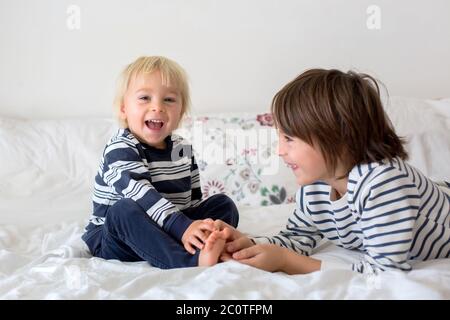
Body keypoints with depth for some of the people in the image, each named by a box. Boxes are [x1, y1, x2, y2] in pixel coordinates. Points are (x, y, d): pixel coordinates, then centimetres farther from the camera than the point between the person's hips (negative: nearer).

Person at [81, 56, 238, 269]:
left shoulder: (183, 149, 7)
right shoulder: (120, 150, -16)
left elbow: (194, 199, 11)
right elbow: (141, 196, -32)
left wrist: (199, 229, -6)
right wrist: (183, 227, -43)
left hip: (169, 232, 6)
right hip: (117, 238, -6)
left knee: (224, 204, -5)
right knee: (124, 209, -36)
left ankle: (209, 252, -36)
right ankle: (191, 262, -46)